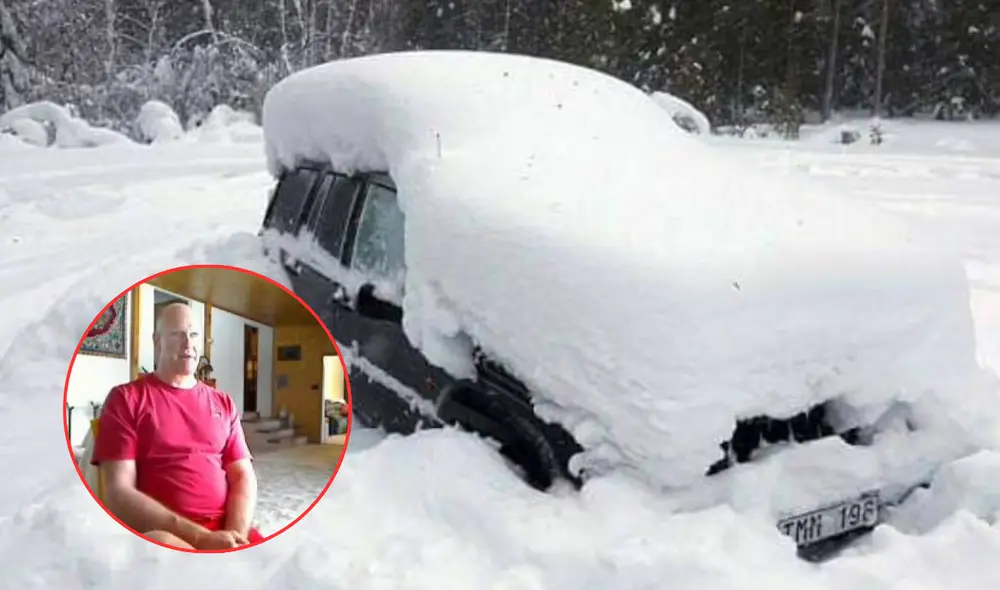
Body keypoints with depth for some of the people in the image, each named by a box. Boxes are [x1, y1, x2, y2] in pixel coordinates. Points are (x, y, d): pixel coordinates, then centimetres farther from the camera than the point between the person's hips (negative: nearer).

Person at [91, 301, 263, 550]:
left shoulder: (223, 403, 19)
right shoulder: (125, 399, 6)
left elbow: (243, 476, 12)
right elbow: (118, 493, -5)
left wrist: (234, 534, -12)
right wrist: (200, 538, -15)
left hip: (225, 531, 3)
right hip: (160, 533, -3)